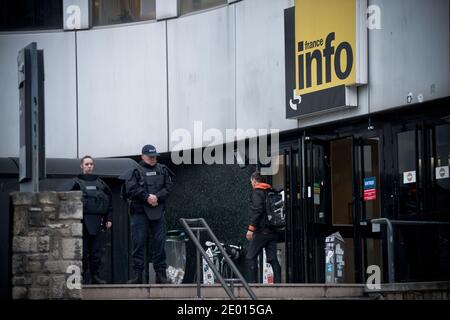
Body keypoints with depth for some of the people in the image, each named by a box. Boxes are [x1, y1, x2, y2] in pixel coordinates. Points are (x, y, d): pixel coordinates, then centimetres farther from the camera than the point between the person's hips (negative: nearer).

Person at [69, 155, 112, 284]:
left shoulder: (100, 183, 15)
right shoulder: (77, 182, 3)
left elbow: (109, 200, 17)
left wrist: (109, 218, 10)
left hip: (97, 221, 4)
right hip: (83, 220, -3)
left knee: (96, 250, 2)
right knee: (83, 251, -4)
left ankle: (95, 276, 7)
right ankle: (81, 276, 1)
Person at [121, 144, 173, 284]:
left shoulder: (162, 170, 14)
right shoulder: (135, 171, 2)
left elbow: (168, 187, 4)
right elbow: (132, 189, -10)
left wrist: (157, 197, -12)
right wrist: (147, 197, -18)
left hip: (158, 211, 3)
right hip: (139, 212, -3)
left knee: (159, 242, 2)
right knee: (138, 243, -3)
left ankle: (161, 274, 6)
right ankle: (137, 274, 0)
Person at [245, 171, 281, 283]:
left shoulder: (257, 193, -7)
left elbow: (257, 211, -18)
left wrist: (251, 228, -16)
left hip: (261, 231, -7)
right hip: (272, 231, 7)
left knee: (250, 257, -3)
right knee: (273, 258, 6)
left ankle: (251, 283, -8)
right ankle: (277, 283, 1)